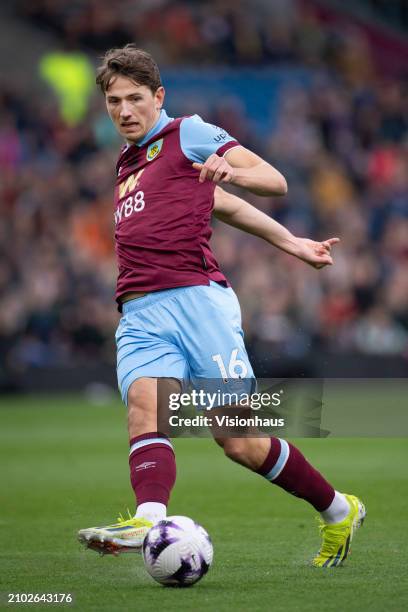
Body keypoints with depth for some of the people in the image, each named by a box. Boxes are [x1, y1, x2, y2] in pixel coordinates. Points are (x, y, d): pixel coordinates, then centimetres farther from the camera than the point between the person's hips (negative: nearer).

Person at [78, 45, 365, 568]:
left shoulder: (188, 133, 9)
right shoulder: (127, 165, 30)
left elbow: (275, 181, 2)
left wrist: (232, 171, -20)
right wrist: (290, 242, 31)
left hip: (196, 298, -6)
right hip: (139, 316, 6)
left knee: (239, 439, -9)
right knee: (143, 404, -24)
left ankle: (338, 512, 11)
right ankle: (149, 519, -47)